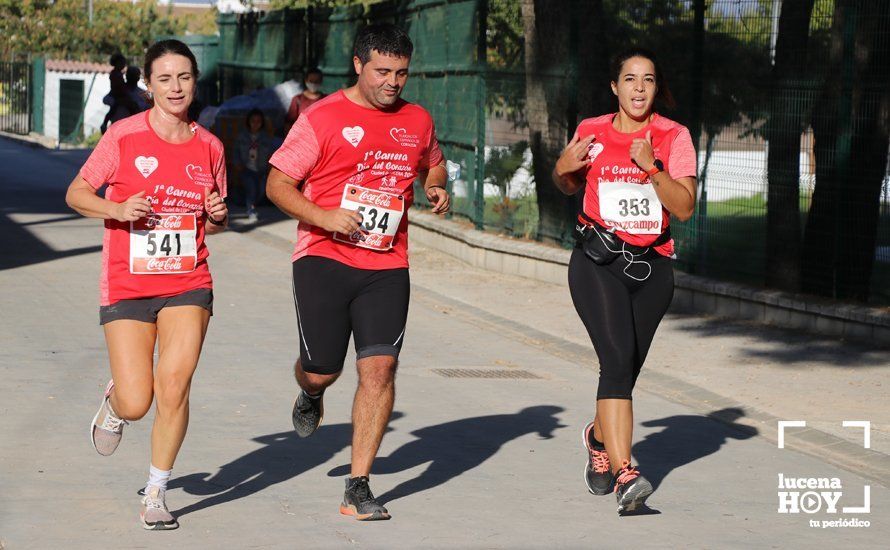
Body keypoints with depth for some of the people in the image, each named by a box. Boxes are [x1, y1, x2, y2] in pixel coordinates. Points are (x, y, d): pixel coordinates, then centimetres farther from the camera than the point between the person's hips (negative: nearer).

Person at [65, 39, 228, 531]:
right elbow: (76, 193, 2)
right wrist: (117, 209, -16)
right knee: (136, 404, -6)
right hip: (127, 286, -2)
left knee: (174, 386, -13)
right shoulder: (125, 136, -5)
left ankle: (156, 493, 5)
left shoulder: (208, 147, 4)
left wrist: (218, 216, -5)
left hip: (188, 285, 2)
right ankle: (113, 404, 33)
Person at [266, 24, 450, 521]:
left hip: (387, 266, 3)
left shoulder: (417, 121, 10)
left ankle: (358, 488, -2)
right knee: (321, 369, -3)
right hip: (324, 259, -3)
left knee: (380, 367, -9)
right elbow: (278, 184, -4)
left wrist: (437, 189, 7)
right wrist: (323, 216, -19)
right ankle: (311, 395, 39)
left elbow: (433, 165, 30)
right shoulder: (323, 117, -4)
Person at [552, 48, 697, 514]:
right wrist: (562, 169, -1)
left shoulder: (673, 137, 0)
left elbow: (684, 207, -8)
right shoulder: (591, 132, 4)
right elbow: (569, 186, 22)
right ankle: (624, 473, -29)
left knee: (626, 367, 10)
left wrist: (652, 166, -21)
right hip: (597, 261, -2)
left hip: (651, 266, 2)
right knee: (618, 358, -21)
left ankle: (599, 438, 43)